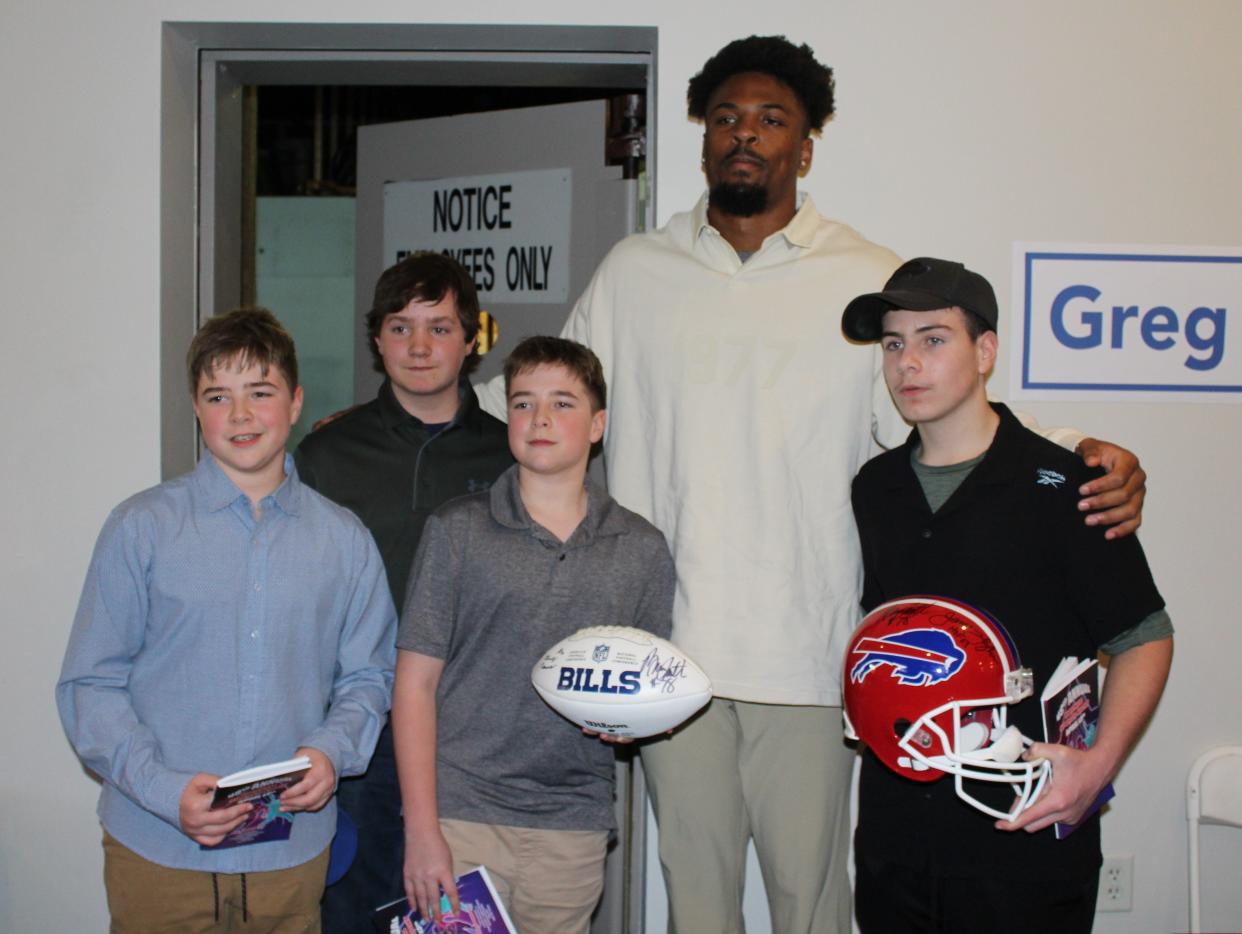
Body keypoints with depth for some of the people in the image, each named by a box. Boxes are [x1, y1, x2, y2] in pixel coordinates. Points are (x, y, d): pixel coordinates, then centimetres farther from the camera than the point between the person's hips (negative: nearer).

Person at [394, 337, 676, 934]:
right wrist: (422, 830, -7)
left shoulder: (642, 549, 7)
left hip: (573, 825, 2)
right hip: (461, 813, -2)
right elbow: (415, 684, -1)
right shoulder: (457, 531, 1)